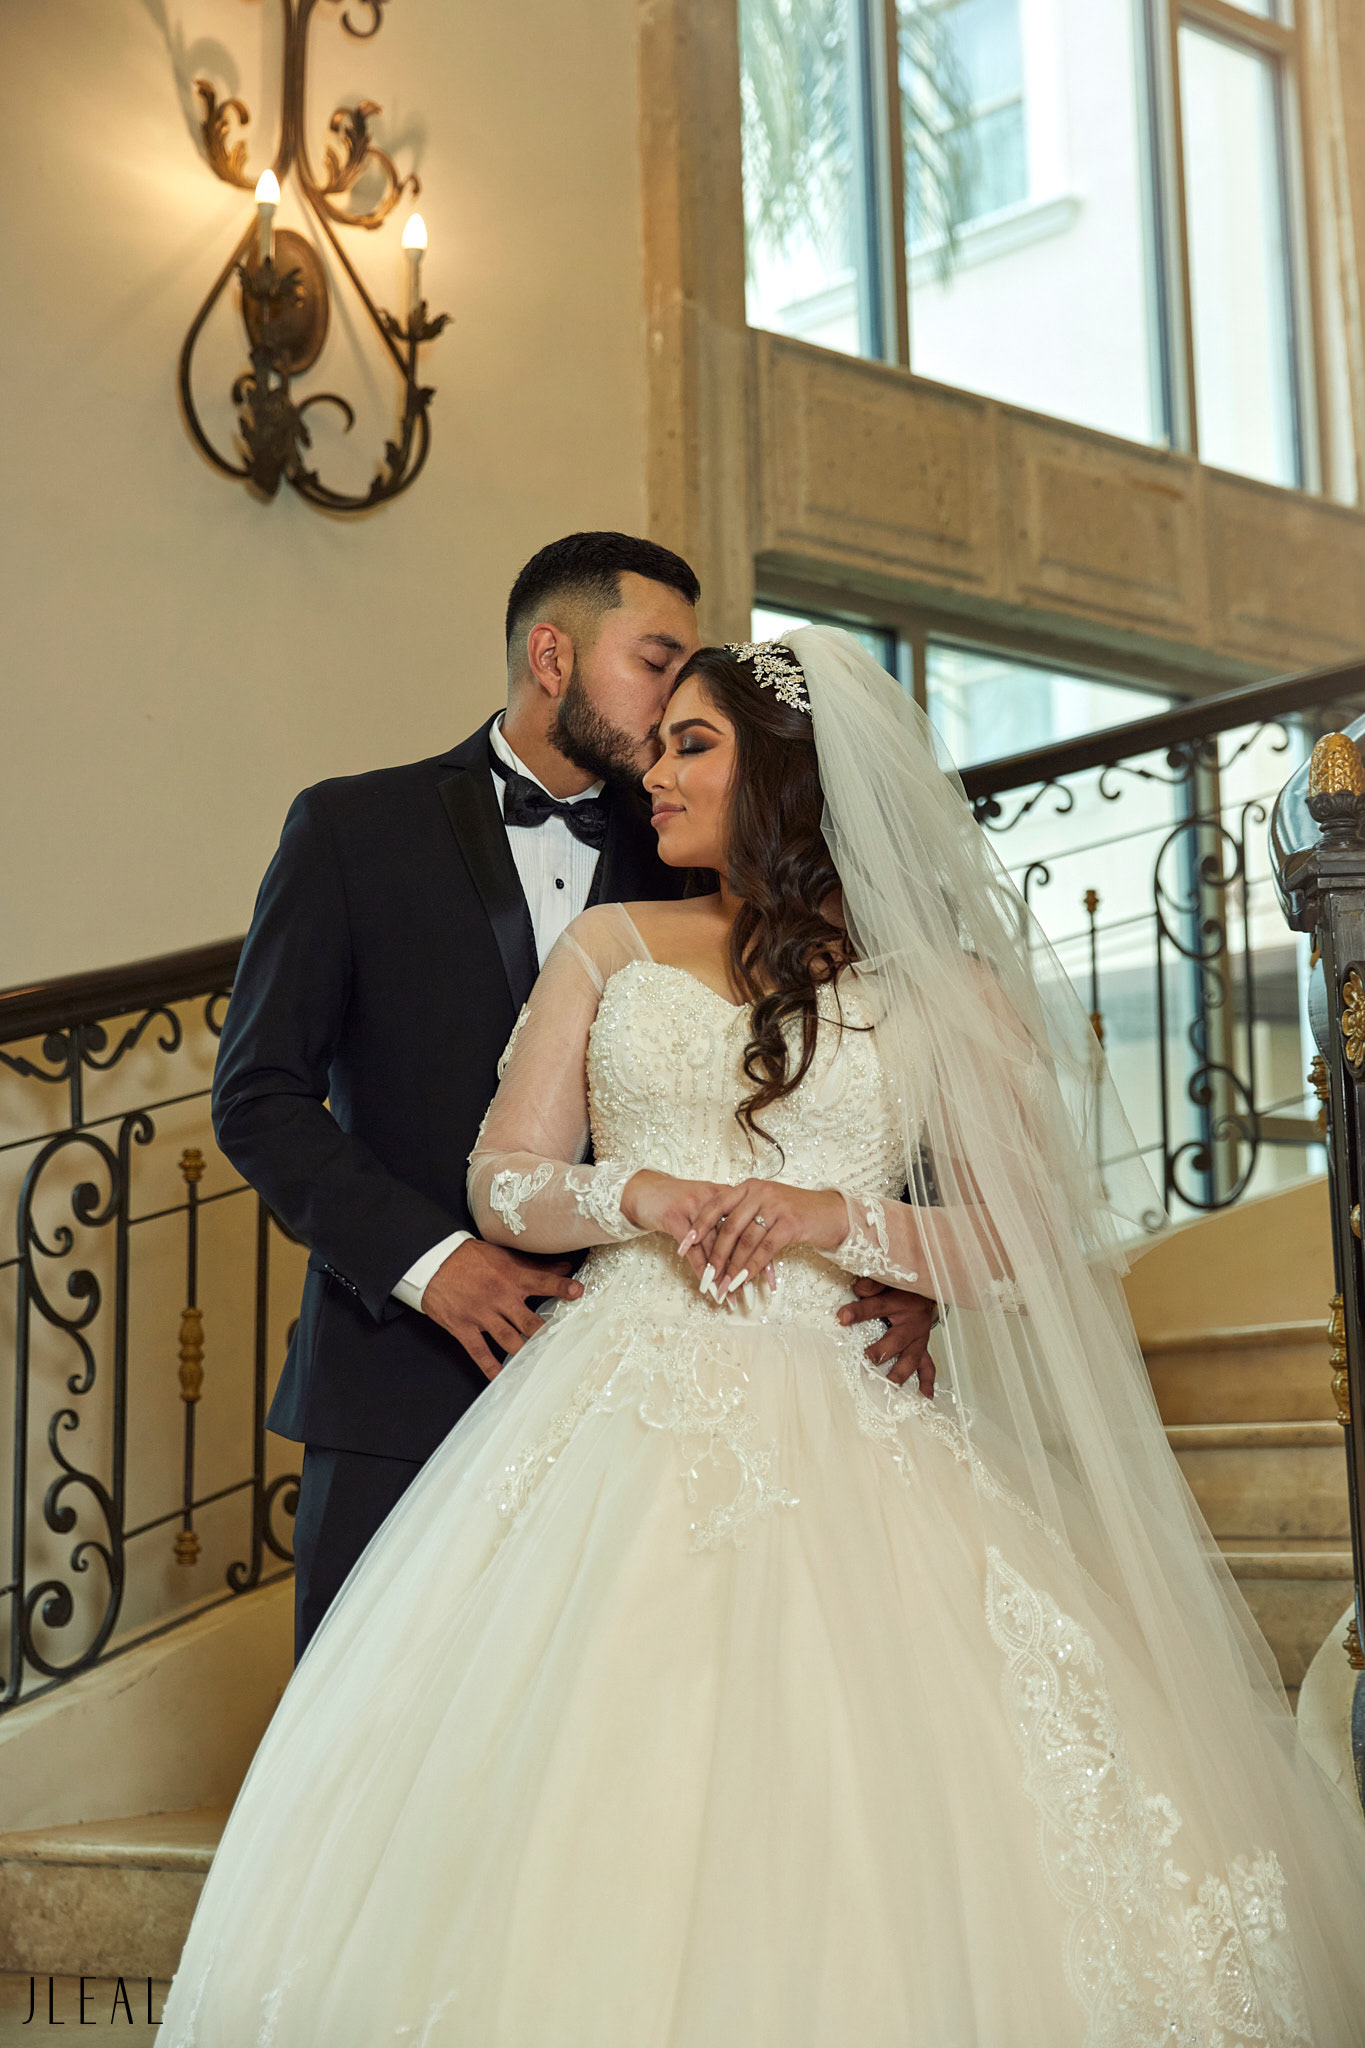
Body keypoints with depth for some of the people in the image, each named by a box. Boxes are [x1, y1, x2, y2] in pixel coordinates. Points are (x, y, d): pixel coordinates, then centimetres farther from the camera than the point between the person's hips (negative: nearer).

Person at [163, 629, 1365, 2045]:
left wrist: (832, 1219, -12)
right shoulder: (611, 945, 15)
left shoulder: (938, 984, 6)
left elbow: (1026, 1243, 2)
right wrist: (636, 1194, -7)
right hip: (616, 1424, 2)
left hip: (834, 1436, -2)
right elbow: (502, 1182, 12)